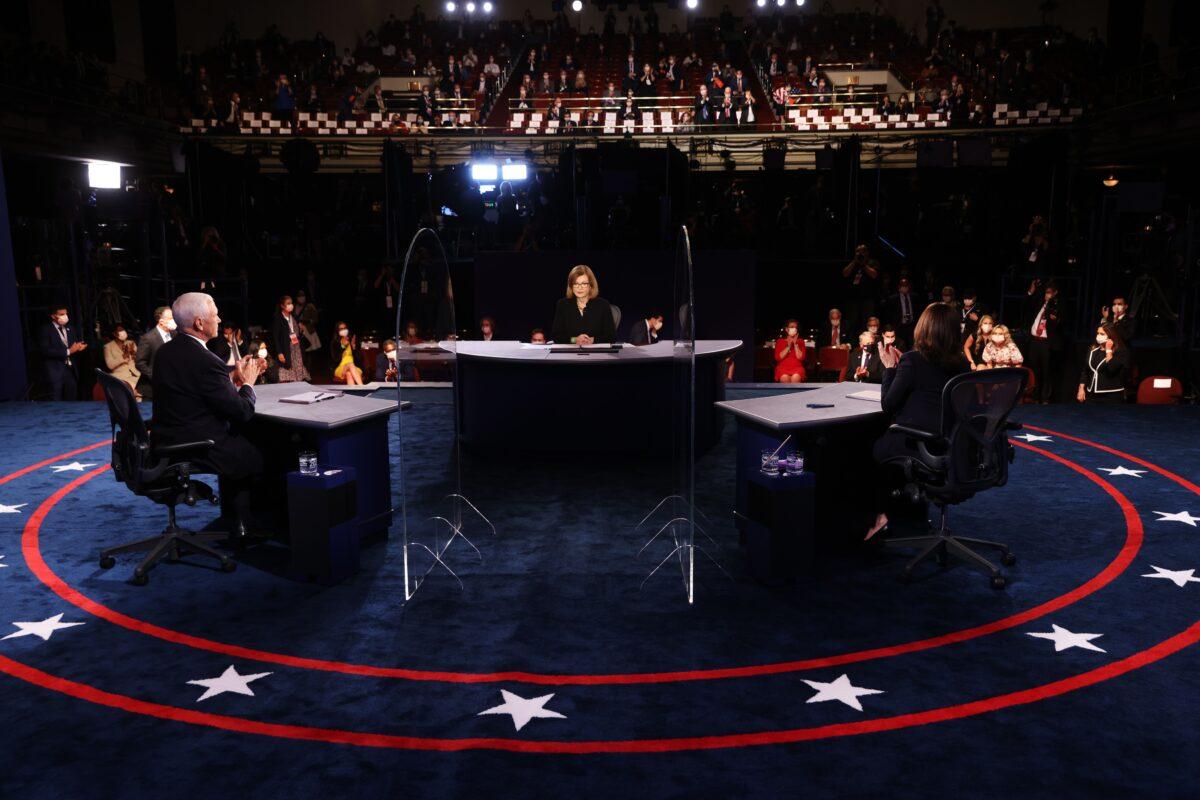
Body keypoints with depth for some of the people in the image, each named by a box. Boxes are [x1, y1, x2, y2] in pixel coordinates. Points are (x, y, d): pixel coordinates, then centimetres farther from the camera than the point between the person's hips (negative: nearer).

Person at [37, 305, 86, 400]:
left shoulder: (69, 329, 15)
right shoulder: (45, 330, -4)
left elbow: (75, 345, 17)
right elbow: (45, 351, -15)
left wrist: (79, 347, -9)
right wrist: (67, 351, -20)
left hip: (71, 369, 5)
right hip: (55, 370, -5)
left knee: (72, 400, 4)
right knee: (57, 402, -5)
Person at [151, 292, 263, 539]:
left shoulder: (165, 351, 4)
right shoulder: (204, 361, -23)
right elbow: (243, 412, -19)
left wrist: (233, 377, 12)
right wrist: (247, 383, -1)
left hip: (166, 444, 9)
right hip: (197, 452, -9)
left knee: (238, 441, 28)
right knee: (268, 454, 7)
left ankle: (234, 524, 34)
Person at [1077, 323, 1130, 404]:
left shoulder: (1121, 352, -7)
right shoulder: (1093, 350, 10)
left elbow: (1111, 370, -22)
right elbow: (1085, 371, 13)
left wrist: (1108, 350, -16)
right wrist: (1081, 389, 6)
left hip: (1112, 396, -5)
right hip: (1092, 394, 6)